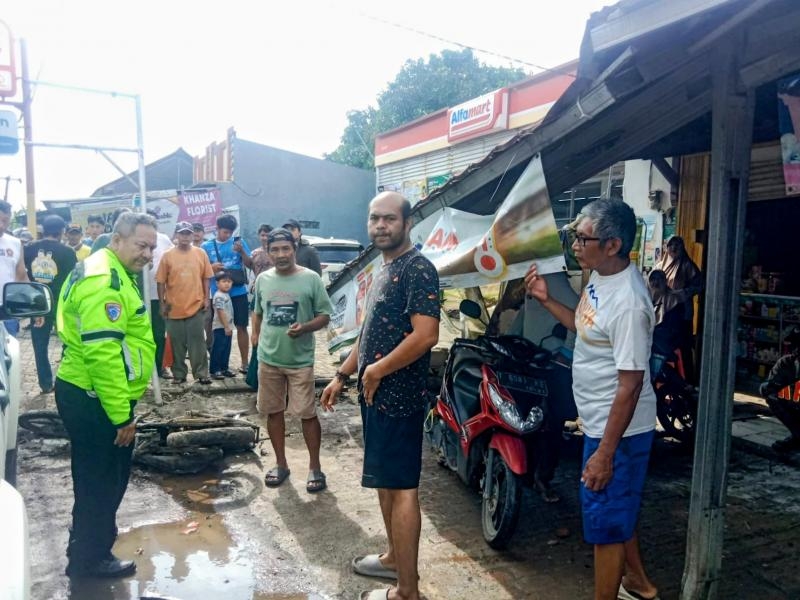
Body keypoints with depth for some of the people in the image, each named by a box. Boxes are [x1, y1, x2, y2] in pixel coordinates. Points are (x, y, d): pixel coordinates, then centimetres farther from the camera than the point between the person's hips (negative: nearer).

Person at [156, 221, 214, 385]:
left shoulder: (201, 253, 2)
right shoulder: (167, 255, -2)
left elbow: (206, 278, 6)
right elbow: (161, 281, 0)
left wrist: (206, 299, 1)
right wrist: (162, 303, -1)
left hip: (196, 306, 0)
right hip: (174, 308, 0)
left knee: (198, 343, 4)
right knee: (177, 344, 9)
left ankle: (201, 374, 11)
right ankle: (179, 375, 20)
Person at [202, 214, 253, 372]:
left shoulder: (239, 242, 2)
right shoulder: (206, 246, 4)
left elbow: (250, 264, 1)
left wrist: (241, 251, -16)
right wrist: (212, 267, -15)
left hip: (238, 292, 0)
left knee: (241, 327, 2)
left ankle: (244, 363, 10)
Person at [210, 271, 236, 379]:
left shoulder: (226, 295, 15)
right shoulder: (219, 296, -15)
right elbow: (220, 312, -21)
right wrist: (226, 327, -21)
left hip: (227, 327, 10)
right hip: (220, 327, -10)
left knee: (226, 349, 13)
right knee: (218, 349, -5)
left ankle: (224, 368, 21)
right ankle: (215, 371, -1)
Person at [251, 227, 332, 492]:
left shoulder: (311, 278, -7)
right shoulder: (263, 279, 5)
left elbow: (325, 315, -5)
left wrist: (304, 327, -22)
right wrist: (256, 336, 10)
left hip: (300, 360, -4)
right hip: (268, 359, 4)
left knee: (308, 413, 1)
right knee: (273, 411, 12)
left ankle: (315, 467, 15)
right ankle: (280, 464, 28)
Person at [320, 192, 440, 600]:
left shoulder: (418, 269, -15)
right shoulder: (383, 270, 15)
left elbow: (426, 335, -25)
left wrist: (377, 370, -16)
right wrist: (342, 375, 20)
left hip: (398, 398, -10)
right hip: (375, 395, 10)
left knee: (402, 488, -2)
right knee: (384, 481, 20)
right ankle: (395, 558, 37)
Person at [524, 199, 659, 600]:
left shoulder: (628, 302, -28)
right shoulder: (600, 277, 1)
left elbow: (631, 385, -26)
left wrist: (605, 453, -22)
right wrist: (546, 300, 7)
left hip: (618, 430, -10)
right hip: (599, 422, 10)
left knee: (606, 521, 6)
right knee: (618, 510, 26)